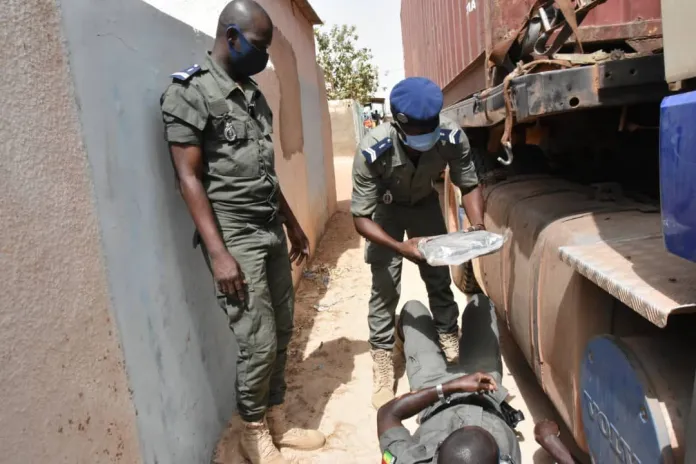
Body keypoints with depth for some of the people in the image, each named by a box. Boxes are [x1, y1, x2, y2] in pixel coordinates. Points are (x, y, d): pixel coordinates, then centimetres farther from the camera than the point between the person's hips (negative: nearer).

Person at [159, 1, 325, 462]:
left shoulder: (253, 92, 14)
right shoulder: (189, 92, -8)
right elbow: (190, 179, -13)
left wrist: (293, 225, 20)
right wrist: (218, 253, -19)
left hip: (272, 231, 7)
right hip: (235, 235, -7)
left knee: (282, 332, 12)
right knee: (258, 342, -2)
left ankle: (277, 421, 30)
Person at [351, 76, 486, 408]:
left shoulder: (453, 138, -32)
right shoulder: (372, 151, -40)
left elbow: (470, 186, -14)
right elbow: (361, 218, -31)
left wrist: (477, 228, -31)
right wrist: (402, 247, -45)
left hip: (424, 202, 3)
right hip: (386, 207, -3)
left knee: (439, 278, 7)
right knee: (384, 287, -8)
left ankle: (451, 347, 25)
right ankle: (383, 366, 6)